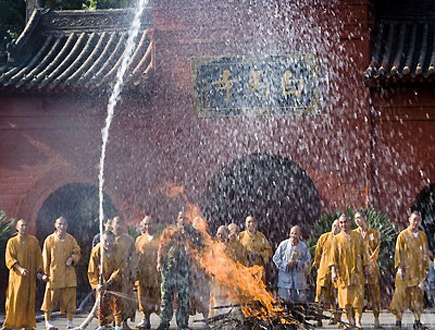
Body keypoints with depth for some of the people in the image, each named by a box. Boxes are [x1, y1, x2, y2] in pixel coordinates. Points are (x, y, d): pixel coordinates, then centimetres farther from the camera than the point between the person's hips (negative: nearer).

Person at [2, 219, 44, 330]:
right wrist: (20, 268, -20)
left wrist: (38, 271, 0)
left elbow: (38, 257, 11)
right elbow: (9, 259, -6)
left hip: (30, 276, 2)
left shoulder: (34, 241, 9)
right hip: (17, 275, -2)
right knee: (15, 299, -5)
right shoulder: (12, 242, 2)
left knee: (29, 300, 2)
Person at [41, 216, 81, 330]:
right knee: (51, 298, 1)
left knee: (70, 297, 1)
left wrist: (72, 258, -11)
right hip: (54, 273, -2)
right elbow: (45, 257, 2)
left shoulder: (71, 239, 7)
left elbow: (77, 252, 12)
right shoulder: (50, 239, 1)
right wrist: (46, 273, -3)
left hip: (69, 273, 2)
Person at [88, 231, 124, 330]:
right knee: (101, 303, 2)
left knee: (116, 302, -7)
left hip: (114, 281, -1)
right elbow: (92, 270, -10)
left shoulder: (117, 252, -17)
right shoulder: (96, 251, -15)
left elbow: (118, 270, -16)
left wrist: (108, 283, -24)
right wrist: (96, 284, -17)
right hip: (101, 281, 1)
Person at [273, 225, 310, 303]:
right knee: (284, 300, -2)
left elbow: (308, 261, 5)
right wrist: (286, 265, -10)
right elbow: (276, 258, 4)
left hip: (299, 278, 1)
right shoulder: (283, 244, 1)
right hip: (285, 276, -1)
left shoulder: (303, 246, 3)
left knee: (300, 300, 1)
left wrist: (298, 263, -13)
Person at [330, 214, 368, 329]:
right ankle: (350, 321, 7)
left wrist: (365, 267, 8)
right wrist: (333, 271, -7)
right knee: (346, 297, 0)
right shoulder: (337, 239, 6)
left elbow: (363, 253, 11)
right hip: (343, 272, 0)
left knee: (358, 296, -7)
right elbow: (334, 256, 2)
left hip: (357, 272, 0)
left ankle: (358, 320, -6)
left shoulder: (357, 236, 8)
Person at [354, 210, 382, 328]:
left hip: (370, 266, -1)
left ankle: (376, 319, 1)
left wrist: (368, 262, -9)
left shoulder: (374, 233, 6)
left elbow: (376, 250, 2)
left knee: (374, 291, -3)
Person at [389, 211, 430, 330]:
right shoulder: (403, 235, -1)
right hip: (406, 270, -4)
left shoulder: (422, 236, 11)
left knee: (418, 295, 5)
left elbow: (425, 253, 14)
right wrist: (399, 267, -11)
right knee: (401, 294, -3)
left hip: (418, 271, 4)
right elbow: (399, 252, -3)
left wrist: (426, 268, 10)